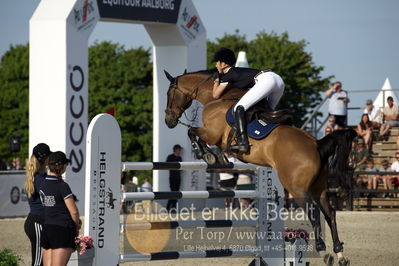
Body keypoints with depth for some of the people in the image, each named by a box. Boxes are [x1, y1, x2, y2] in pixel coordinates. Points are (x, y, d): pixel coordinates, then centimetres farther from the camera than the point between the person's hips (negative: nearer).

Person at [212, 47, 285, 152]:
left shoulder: (228, 75, 8)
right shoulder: (238, 71, 31)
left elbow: (216, 95, 10)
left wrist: (216, 83, 29)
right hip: (279, 80, 9)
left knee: (239, 108, -11)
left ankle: (243, 142, -24)